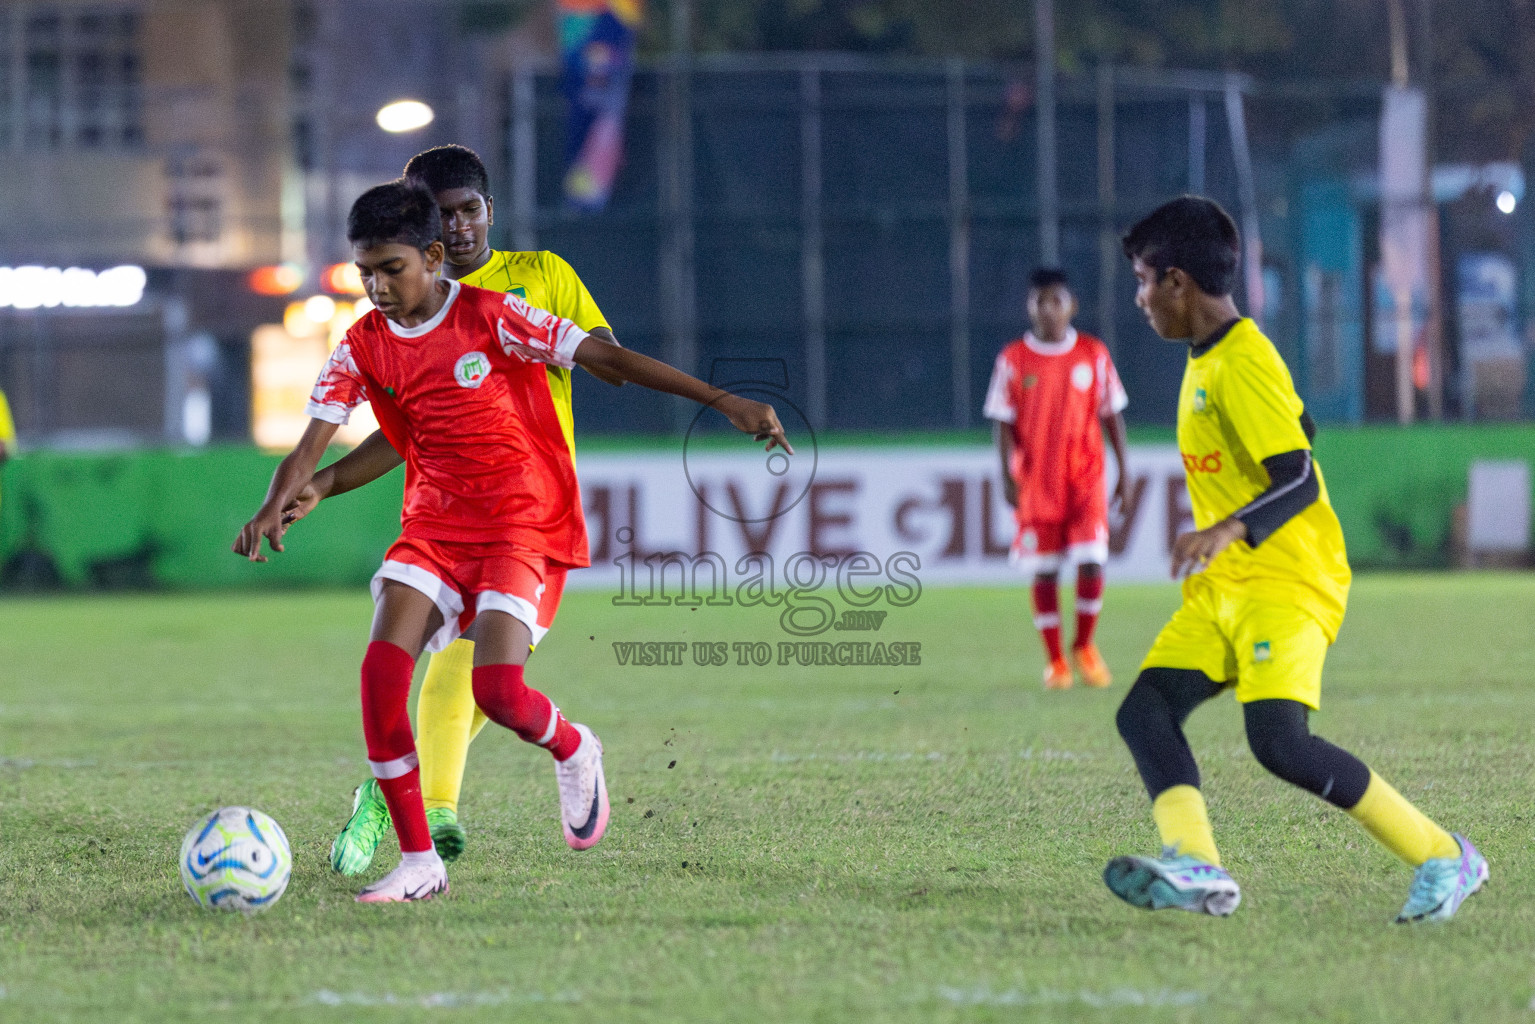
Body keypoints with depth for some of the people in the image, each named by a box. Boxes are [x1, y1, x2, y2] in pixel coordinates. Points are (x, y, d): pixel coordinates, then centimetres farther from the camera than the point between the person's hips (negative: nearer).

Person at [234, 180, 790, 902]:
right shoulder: (362, 348, 2)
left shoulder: (491, 317, -9)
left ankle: (572, 750, 15)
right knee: (381, 673, -18)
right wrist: (274, 508, -26)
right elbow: (313, 445, -3)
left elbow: (605, 357, -11)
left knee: (498, 691, -23)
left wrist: (723, 401, -15)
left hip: (525, 527, -4)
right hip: (432, 525, 4)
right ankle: (418, 864, -9)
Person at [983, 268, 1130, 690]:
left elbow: (1111, 414, 8)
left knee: (1092, 561, -11)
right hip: (1035, 481, 0)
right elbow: (1003, 422, 2)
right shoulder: (1013, 359, 1)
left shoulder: (1094, 354, 3)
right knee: (1043, 571, 1)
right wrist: (1008, 474, -8)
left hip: (1086, 478, 0)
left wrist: (1123, 470, 5)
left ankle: (1085, 646, 10)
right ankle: (1054, 660, 12)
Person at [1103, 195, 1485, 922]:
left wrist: (1229, 531, -37)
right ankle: (1197, 868, -27)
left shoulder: (1243, 366, -15)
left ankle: (1442, 858, -11)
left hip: (1285, 584, -10)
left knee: (1279, 741, -24)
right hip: (1222, 590, 10)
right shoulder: (1207, 362, 15)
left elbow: (1299, 481, -22)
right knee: (1144, 711, -10)